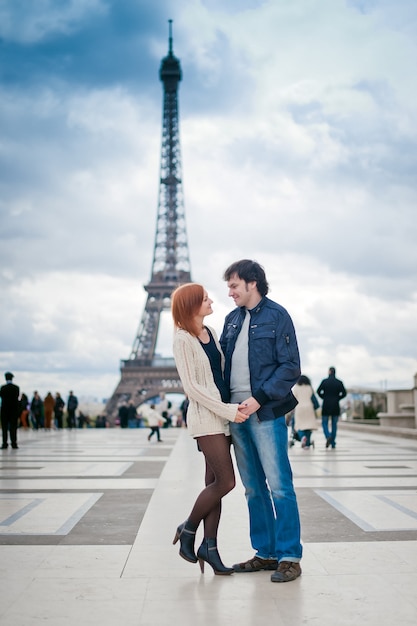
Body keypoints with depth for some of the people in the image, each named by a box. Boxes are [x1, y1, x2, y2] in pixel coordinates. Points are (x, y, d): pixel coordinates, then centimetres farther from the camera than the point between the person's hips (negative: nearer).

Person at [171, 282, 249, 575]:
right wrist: (227, 410, -17)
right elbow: (191, 386, -15)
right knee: (226, 481, -10)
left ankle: (209, 546, 10)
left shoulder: (211, 332, 12)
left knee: (215, 482, 6)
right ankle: (188, 530, 8)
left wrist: (233, 406, 5)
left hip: (223, 417, 7)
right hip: (205, 418, -7)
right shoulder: (183, 339, -11)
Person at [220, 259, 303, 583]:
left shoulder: (277, 316, -3)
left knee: (280, 486, -5)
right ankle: (266, 552, 19)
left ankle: (289, 557, 1)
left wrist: (259, 399, -17)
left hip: (266, 414, -6)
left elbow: (291, 367, -9)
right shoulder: (232, 320, 15)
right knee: (254, 489, 11)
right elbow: (222, 362, 17)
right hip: (235, 412, 7)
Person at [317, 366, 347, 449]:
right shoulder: (339, 382, 1)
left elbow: (318, 391, -6)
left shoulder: (324, 381, -4)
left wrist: (324, 398, 8)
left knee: (324, 423, 7)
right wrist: (337, 398, 10)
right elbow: (344, 393, -1)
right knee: (334, 425, 9)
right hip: (336, 406, 2)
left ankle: (328, 436, -21)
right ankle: (333, 443, 7)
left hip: (326, 406, -2)